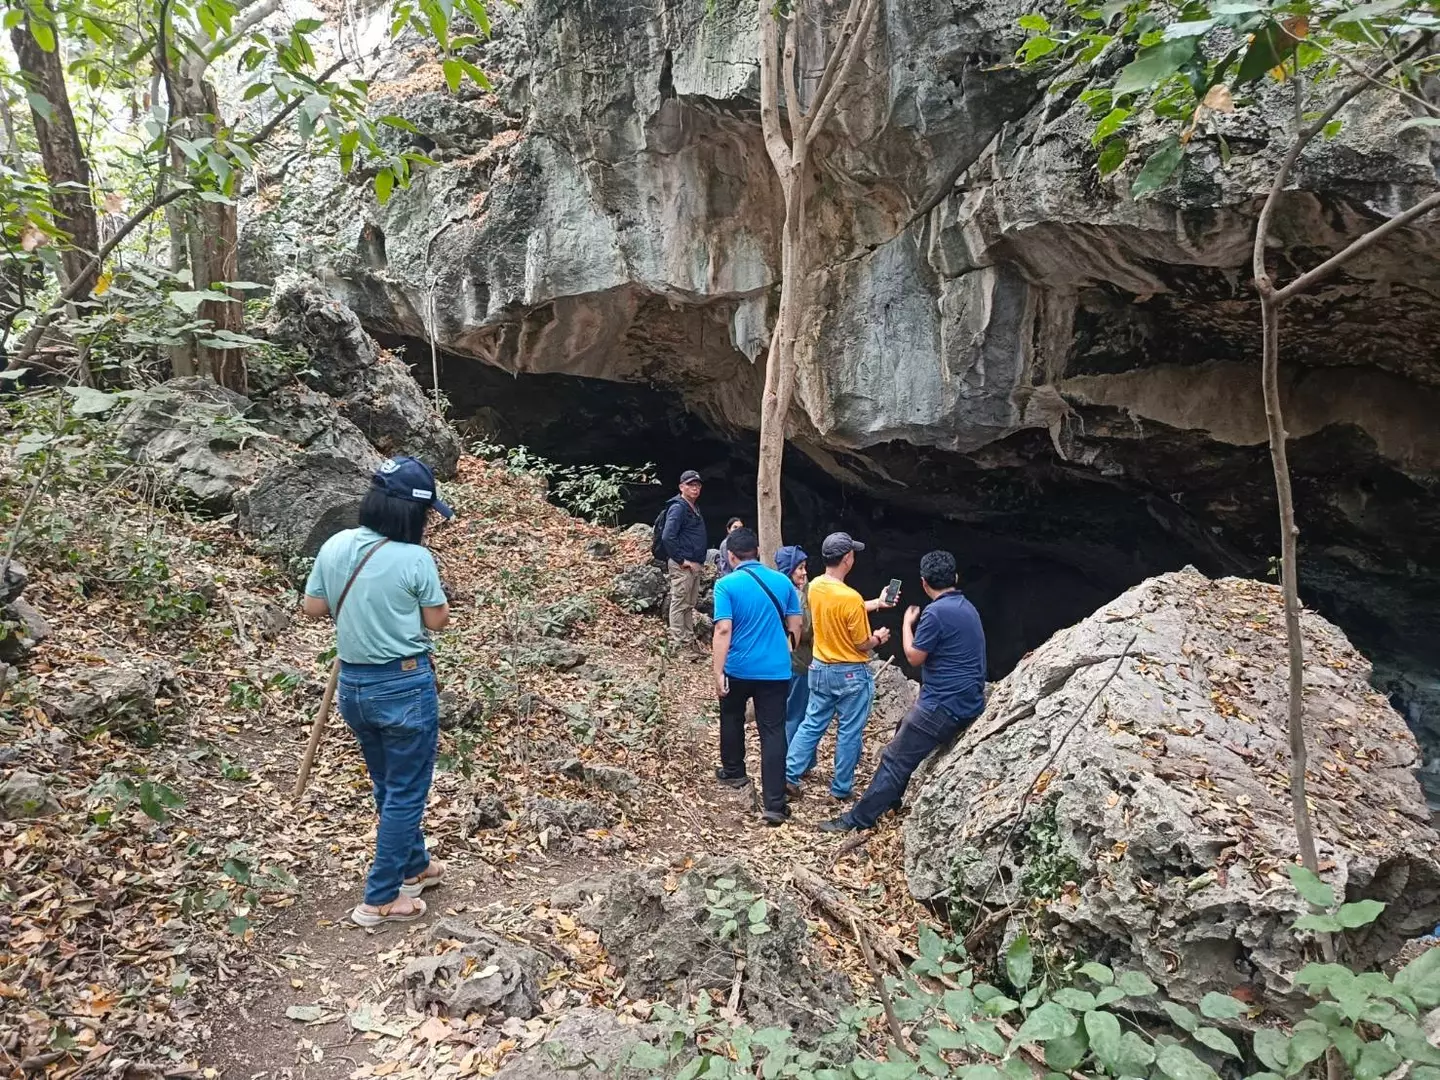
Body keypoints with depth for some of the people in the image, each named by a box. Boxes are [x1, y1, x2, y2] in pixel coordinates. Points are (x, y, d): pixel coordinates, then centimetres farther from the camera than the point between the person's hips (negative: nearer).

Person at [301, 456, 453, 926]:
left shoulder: (334, 547, -2)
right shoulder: (415, 558, -19)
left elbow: (312, 608, 7)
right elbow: (438, 619, -8)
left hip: (353, 684, 7)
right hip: (405, 686, -7)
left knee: (389, 786, 23)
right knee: (405, 792, 9)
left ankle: (415, 866, 42)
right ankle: (380, 899, 18)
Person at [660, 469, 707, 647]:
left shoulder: (694, 509, 16)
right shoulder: (678, 508, -13)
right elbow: (667, 537, -23)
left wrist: (699, 561, 14)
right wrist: (681, 560, -19)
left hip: (694, 564, 10)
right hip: (682, 565, -9)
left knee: (689, 604, 15)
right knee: (679, 604, -5)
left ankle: (689, 638, 23)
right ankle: (678, 642, -1)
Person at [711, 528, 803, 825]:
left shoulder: (726, 585, -10)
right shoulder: (782, 581, 2)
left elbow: (723, 630, -18)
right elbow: (795, 626, 8)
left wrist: (718, 672, -17)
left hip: (738, 669, -2)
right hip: (776, 670, 2)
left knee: (732, 718, 26)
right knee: (773, 732, 1)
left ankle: (734, 772, 42)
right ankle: (775, 805, -2)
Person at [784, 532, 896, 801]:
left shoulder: (815, 586, -4)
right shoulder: (851, 598, -27)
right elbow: (863, 644, -17)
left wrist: (877, 603, 20)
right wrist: (878, 639, 6)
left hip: (820, 669, 6)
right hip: (851, 675, -6)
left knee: (812, 724, 17)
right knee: (849, 733, 9)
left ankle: (789, 774, 16)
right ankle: (841, 788, 20)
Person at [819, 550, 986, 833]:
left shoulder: (936, 611, -19)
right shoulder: (967, 607, 10)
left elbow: (915, 658, -11)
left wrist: (907, 623, 4)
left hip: (944, 706, -9)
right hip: (966, 702, 9)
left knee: (896, 759, -3)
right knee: (905, 728, 26)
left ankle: (860, 818, 2)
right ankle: (890, 797, 35)